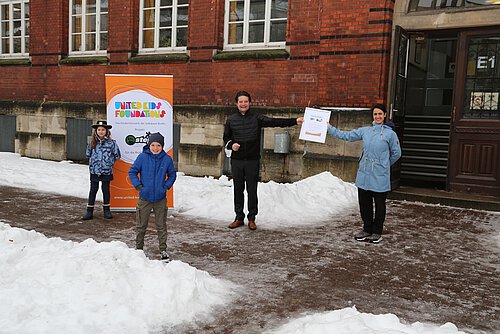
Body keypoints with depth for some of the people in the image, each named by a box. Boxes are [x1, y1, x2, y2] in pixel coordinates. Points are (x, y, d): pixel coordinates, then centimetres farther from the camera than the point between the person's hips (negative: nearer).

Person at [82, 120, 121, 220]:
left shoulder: (111, 143, -7)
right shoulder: (92, 143, 2)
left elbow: (117, 155, 0)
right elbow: (87, 155, 16)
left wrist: (108, 161, 1)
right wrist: (93, 162, 9)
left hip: (106, 171, -2)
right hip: (94, 171, 2)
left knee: (106, 189, 9)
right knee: (93, 190, 8)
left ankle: (106, 210, 22)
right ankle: (89, 211, 14)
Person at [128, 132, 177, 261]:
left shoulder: (167, 159, -3)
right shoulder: (142, 157, -7)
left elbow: (172, 175, 11)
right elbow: (132, 172, 3)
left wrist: (167, 186, -3)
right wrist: (138, 185, -8)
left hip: (160, 199, 1)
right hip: (144, 198, 0)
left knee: (161, 226, 8)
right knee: (141, 226, 11)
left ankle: (163, 250, 20)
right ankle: (138, 248, 28)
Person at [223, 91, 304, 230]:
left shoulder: (256, 117, 0)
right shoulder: (231, 120, 6)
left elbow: (275, 122, -9)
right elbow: (226, 137, 16)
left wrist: (294, 121, -20)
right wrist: (231, 144, -7)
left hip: (253, 161, -2)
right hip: (237, 161, 2)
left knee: (252, 190, 3)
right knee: (238, 190, 8)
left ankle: (252, 218, 15)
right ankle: (239, 218, 20)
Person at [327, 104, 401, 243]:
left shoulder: (390, 133, -5)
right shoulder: (365, 131, 6)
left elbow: (396, 153, 3)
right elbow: (346, 136, 9)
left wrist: (384, 165, 12)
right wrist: (329, 127, 5)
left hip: (380, 177, -4)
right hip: (364, 175, 4)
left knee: (379, 205, 7)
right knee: (364, 204, 11)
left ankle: (377, 232, 21)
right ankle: (367, 230, 26)